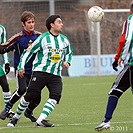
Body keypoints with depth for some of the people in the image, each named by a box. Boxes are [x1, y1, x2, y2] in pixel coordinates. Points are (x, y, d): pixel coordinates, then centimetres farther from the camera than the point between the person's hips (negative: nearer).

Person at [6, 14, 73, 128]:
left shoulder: (64, 40, 13)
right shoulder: (43, 38, -3)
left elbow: (69, 52, 32)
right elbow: (28, 52, 2)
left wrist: (67, 61, 12)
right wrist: (21, 66, -3)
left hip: (56, 75, 4)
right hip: (40, 72, -4)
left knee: (56, 96, -19)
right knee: (30, 95, -5)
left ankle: (41, 120, -22)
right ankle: (16, 117, 15)